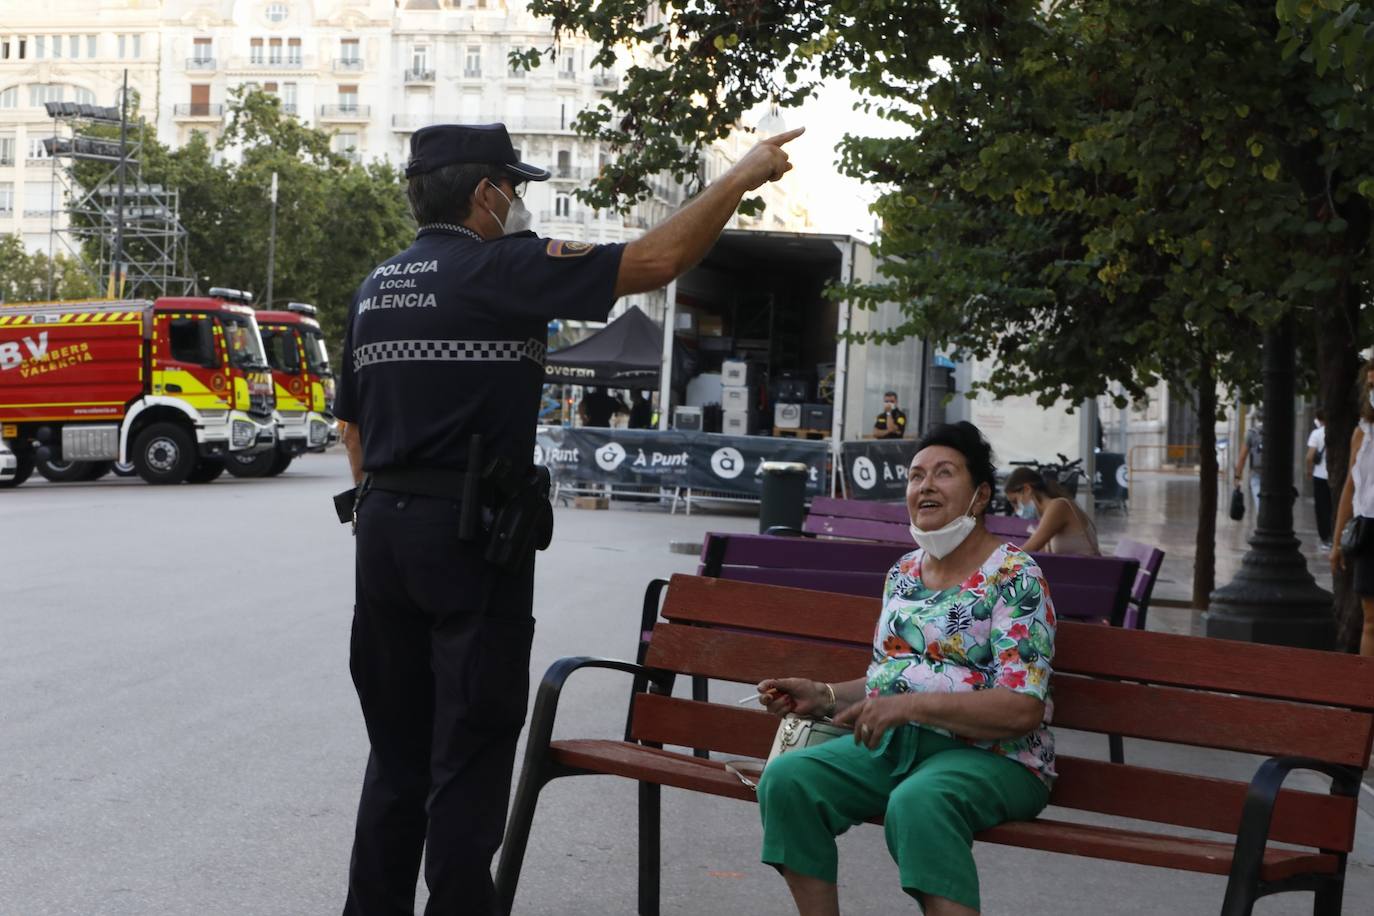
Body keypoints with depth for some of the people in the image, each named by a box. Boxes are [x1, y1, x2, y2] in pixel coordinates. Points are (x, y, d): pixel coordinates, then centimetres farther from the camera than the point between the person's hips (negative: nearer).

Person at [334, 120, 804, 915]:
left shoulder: (376, 288, 12)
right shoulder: (501, 269, -11)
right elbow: (656, 260, -14)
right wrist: (742, 177, -3)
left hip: (384, 530, 8)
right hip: (472, 536, -7)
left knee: (397, 752, 15)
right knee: (470, 755, 0)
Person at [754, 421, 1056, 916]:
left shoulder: (1014, 577, -9)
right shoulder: (904, 572, 14)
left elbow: (1023, 709, -18)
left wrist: (910, 705, -25)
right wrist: (823, 697, 4)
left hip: (990, 756, -7)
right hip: (894, 744, 7)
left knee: (916, 804, -39)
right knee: (784, 779, -17)